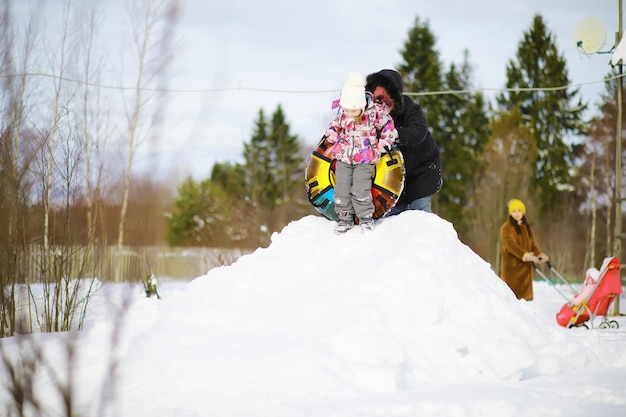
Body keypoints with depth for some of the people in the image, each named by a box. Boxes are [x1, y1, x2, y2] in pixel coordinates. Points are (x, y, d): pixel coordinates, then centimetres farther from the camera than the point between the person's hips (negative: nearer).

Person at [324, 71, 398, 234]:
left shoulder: (375, 112, -15)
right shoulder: (342, 112, -4)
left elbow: (388, 127, 0)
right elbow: (336, 124, 18)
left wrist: (383, 145, -5)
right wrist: (331, 134, 1)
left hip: (365, 159, -4)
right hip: (343, 157, 4)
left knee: (359, 190, -13)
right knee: (341, 188, 0)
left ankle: (366, 217, 8)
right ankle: (345, 217, 16)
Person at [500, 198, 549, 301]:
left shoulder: (527, 227, 16)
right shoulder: (506, 228, -7)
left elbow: (533, 244, 11)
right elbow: (511, 245, -20)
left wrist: (540, 254, -10)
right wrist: (526, 255, -31)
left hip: (525, 265, 7)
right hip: (512, 266, -7)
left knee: (524, 294, 6)